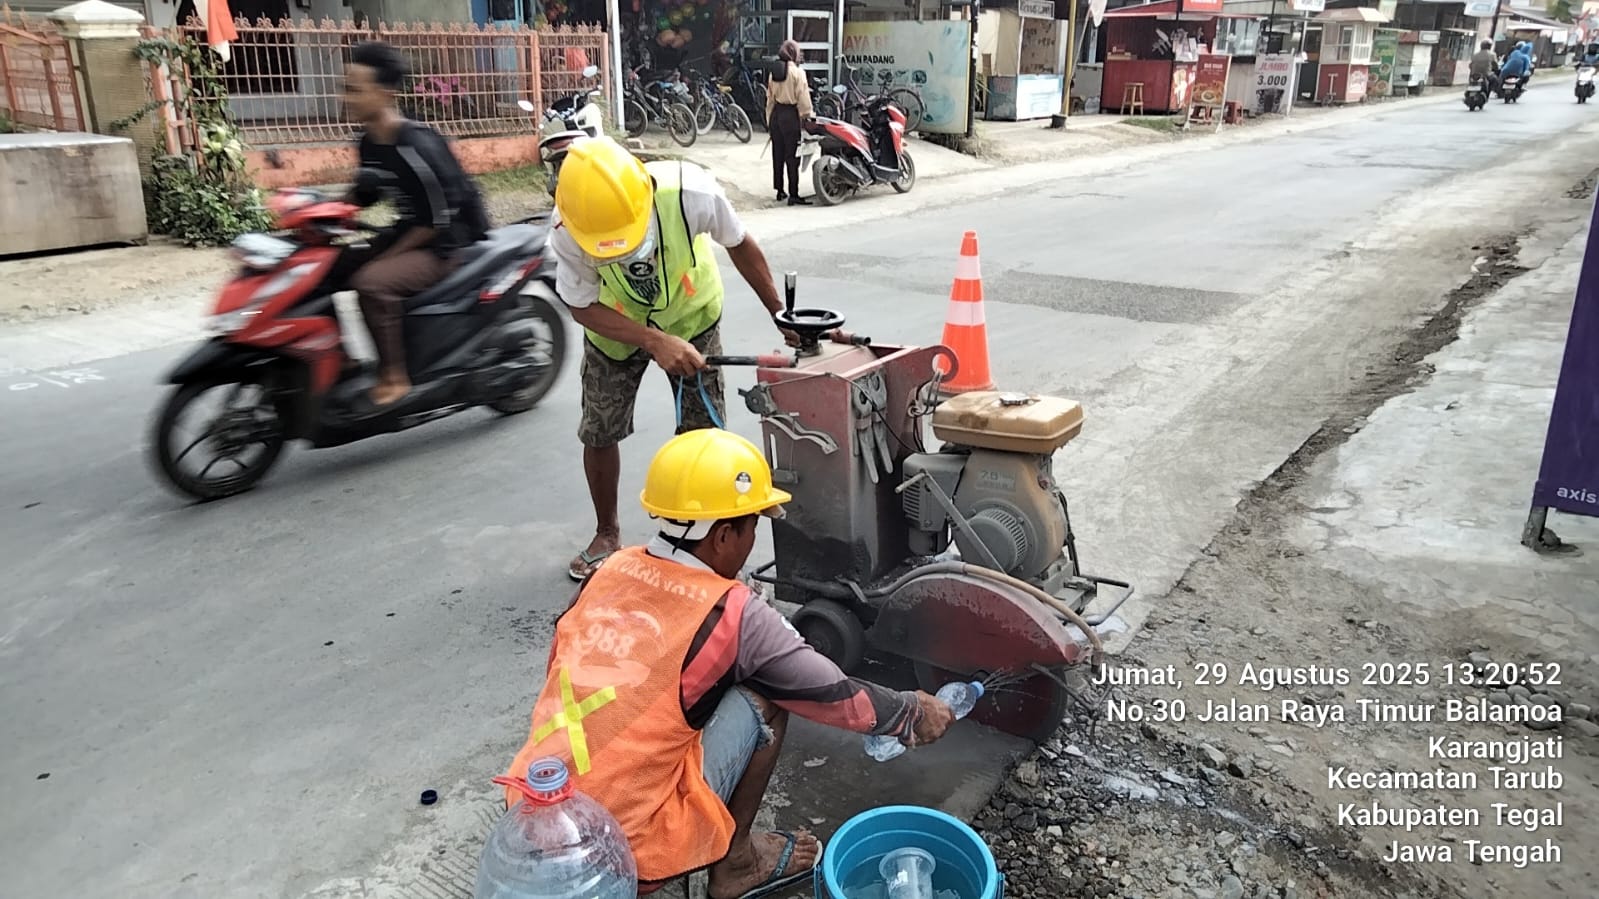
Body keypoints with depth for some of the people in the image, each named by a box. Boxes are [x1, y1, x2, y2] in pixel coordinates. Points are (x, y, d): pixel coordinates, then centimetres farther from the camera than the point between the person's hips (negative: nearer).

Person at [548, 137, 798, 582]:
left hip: (691, 314, -1)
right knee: (599, 433, 8)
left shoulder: (691, 192, -38)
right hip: (614, 324, 1)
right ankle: (607, 534, 32)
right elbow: (583, 307, -21)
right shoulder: (566, 233, -36)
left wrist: (781, 315, -9)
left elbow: (739, 245, -18)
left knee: (704, 431, -3)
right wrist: (655, 342, -36)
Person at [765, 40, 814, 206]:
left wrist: (770, 119, 16)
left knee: (778, 154, 12)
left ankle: (780, 191, 20)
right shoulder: (798, 72, -10)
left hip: (776, 114, 6)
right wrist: (808, 116, -5)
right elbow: (803, 98, -13)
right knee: (792, 155, -5)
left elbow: (770, 98, 11)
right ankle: (793, 195, -6)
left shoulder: (773, 72, 9)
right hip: (791, 115, -6)